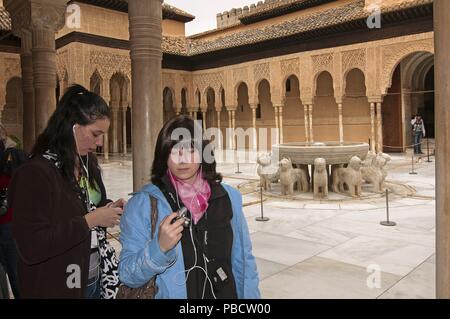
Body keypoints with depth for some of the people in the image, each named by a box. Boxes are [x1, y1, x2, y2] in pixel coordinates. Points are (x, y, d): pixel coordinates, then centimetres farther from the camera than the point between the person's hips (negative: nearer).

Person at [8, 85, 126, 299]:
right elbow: (31, 247, -24)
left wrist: (109, 209, -3)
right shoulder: (35, 173, -21)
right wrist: (89, 221, -23)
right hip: (58, 288, -7)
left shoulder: (87, 163, 4)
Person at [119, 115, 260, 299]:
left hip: (225, 293, 3)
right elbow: (128, 276, -15)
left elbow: (243, 261, 1)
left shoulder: (228, 197, -7)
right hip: (170, 294, -2)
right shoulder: (142, 204, -15)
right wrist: (159, 247, -29)